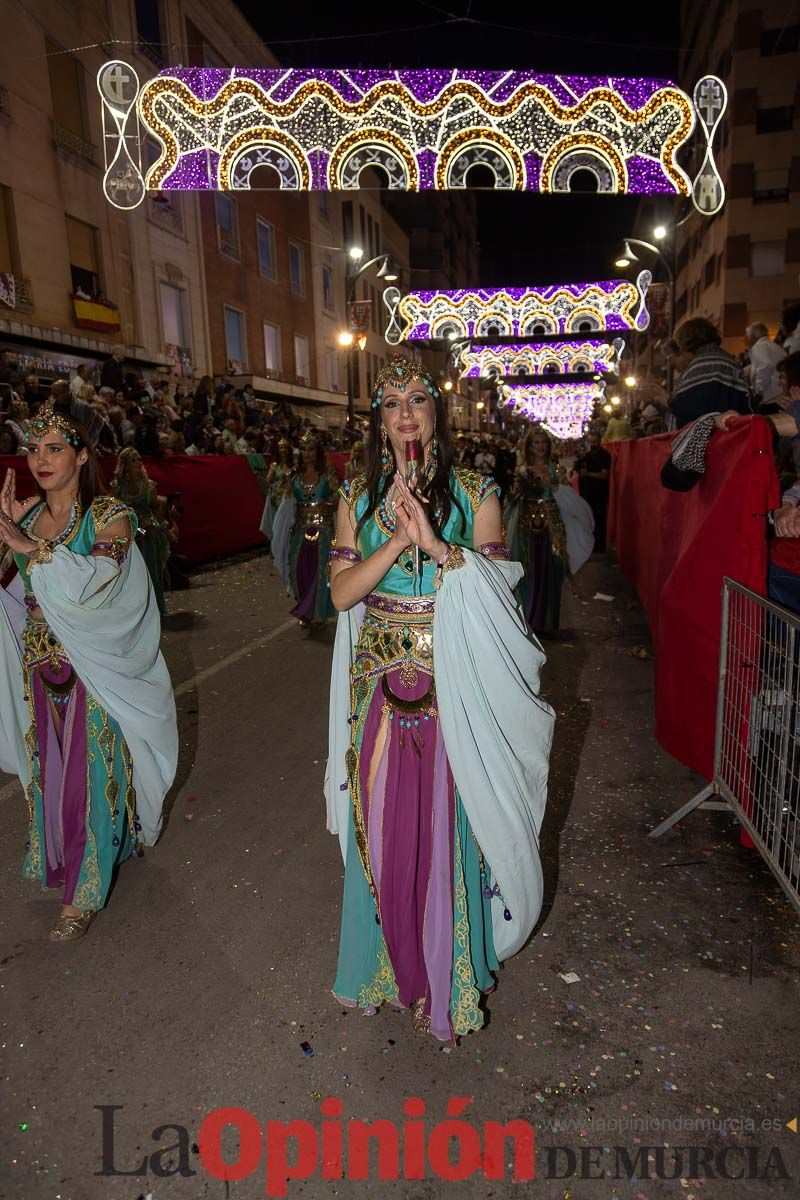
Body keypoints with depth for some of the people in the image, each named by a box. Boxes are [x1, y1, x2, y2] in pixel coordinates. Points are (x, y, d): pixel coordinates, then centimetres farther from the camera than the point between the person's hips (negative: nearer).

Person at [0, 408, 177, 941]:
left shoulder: (110, 515, -10)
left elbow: (95, 581, -26)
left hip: (94, 675, -5)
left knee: (92, 774, 1)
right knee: (51, 770, 15)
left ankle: (85, 893, 16)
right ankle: (61, 860, 38)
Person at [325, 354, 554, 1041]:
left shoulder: (476, 494, -1)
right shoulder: (359, 496, 5)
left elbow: (495, 591, -7)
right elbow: (341, 592, -4)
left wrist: (438, 545, -21)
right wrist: (399, 537, -18)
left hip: (453, 687, -2)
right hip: (379, 684, 2)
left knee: (447, 824, 5)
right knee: (383, 827, 12)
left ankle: (448, 978, 29)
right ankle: (392, 963, 36)